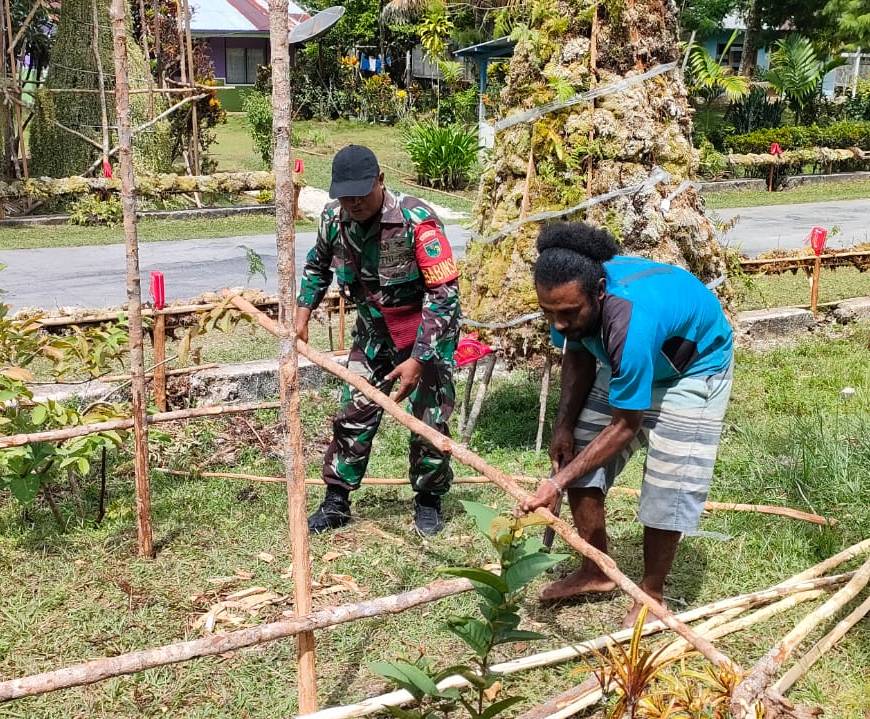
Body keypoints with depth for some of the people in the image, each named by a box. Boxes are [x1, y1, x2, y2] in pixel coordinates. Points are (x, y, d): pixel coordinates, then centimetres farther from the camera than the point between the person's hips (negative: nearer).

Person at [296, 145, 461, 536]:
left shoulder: (416, 220, -30)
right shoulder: (334, 217, -12)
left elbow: (444, 293, -28)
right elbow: (318, 265, 12)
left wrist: (418, 360, -30)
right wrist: (303, 312, 3)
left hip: (426, 331, -4)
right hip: (373, 330, 5)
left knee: (430, 420, 1)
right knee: (353, 414, 6)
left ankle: (428, 500, 22)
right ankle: (336, 502, 19)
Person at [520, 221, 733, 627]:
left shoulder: (630, 323, -44)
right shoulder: (569, 298, -24)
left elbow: (625, 426, -33)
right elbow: (578, 354, -1)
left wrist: (558, 482, -32)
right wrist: (565, 424, -11)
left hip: (692, 367, -7)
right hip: (626, 363, 7)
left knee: (668, 483, -12)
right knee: (580, 453, 2)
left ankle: (651, 593, 9)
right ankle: (596, 571, 17)